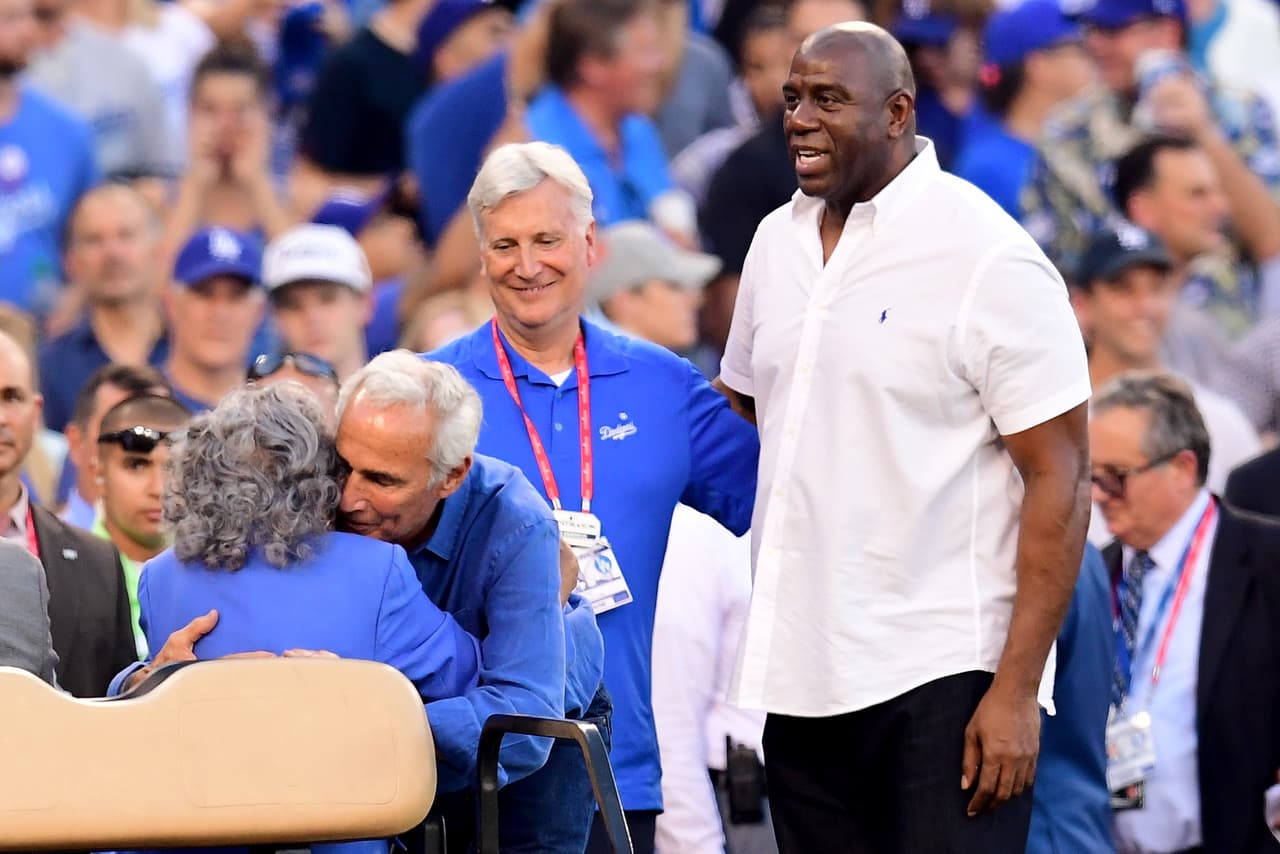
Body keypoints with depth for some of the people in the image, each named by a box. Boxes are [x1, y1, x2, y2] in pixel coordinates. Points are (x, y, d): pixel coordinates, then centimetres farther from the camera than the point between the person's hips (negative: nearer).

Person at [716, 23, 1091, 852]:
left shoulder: (991, 261, -10)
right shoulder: (779, 240, 10)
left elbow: (1061, 480, -12)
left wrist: (1017, 691, -17)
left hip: (942, 682, -7)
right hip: (806, 674, 7)